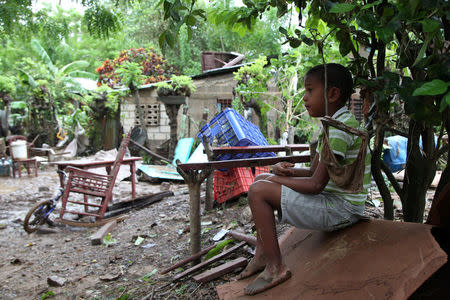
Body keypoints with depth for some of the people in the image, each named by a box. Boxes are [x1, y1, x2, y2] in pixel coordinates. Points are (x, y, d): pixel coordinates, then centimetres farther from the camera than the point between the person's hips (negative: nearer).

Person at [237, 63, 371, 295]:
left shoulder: (340, 128, -22)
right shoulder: (334, 124, 13)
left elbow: (316, 185, -25)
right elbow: (313, 172, 16)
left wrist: (278, 179, -11)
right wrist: (287, 170, -4)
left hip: (340, 210, -11)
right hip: (332, 199, 11)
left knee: (259, 192, -18)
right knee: (261, 179, 13)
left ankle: (276, 268, -9)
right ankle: (262, 254, 14)